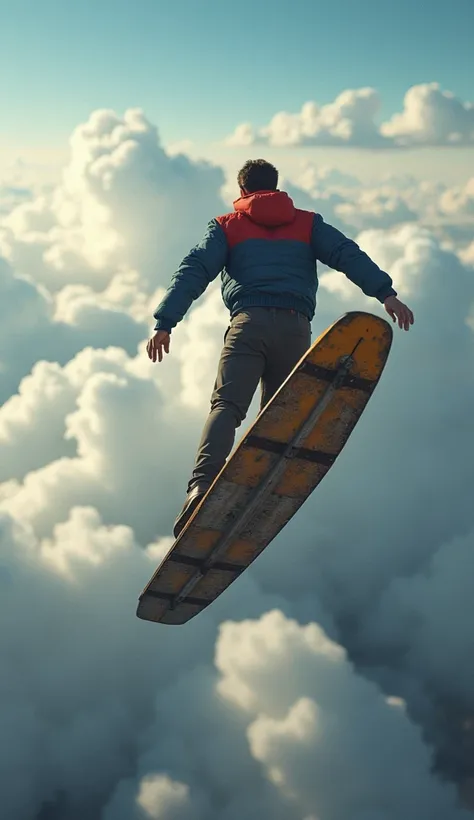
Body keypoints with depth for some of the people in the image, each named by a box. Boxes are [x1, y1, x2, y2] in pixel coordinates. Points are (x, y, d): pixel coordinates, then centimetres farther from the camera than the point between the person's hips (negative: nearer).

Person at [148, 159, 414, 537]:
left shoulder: (227, 226, 20)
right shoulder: (308, 223, 24)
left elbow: (194, 270, 8)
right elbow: (348, 254, 9)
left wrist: (165, 322, 2)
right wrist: (386, 292, -1)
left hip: (249, 323, -2)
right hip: (296, 327, 2)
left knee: (226, 405, -15)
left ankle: (202, 487, -37)